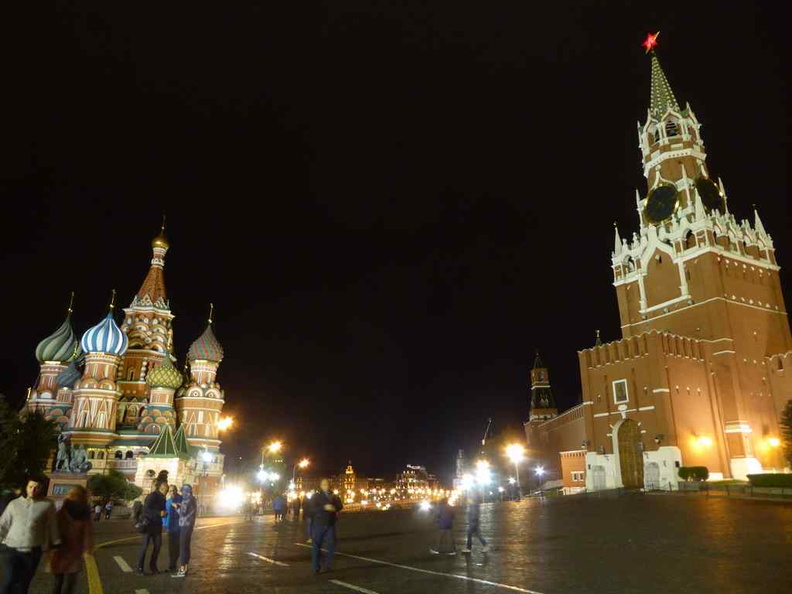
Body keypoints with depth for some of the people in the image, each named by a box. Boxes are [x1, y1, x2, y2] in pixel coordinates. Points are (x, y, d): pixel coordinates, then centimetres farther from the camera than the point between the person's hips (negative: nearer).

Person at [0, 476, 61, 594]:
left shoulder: (47, 505, -1)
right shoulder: (14, 504, 2)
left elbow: (52, 527, 5)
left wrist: (56, 544, 10)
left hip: (33, 552, 0)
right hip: (12, 549, 0)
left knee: (22, 584, 9)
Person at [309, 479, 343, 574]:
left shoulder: (334, 496, 14)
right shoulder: (316, 496, 1)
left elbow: (340, 507, 3)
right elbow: (313, 508, -13)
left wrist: (336, 499, -14)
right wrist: (324, 507, -25)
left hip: (330, 524, 3)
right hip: (318, 524, -3)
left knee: (331, 545, -2)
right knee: (317, 546, 1)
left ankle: (328, 565, 11)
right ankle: (316, 567, 9)